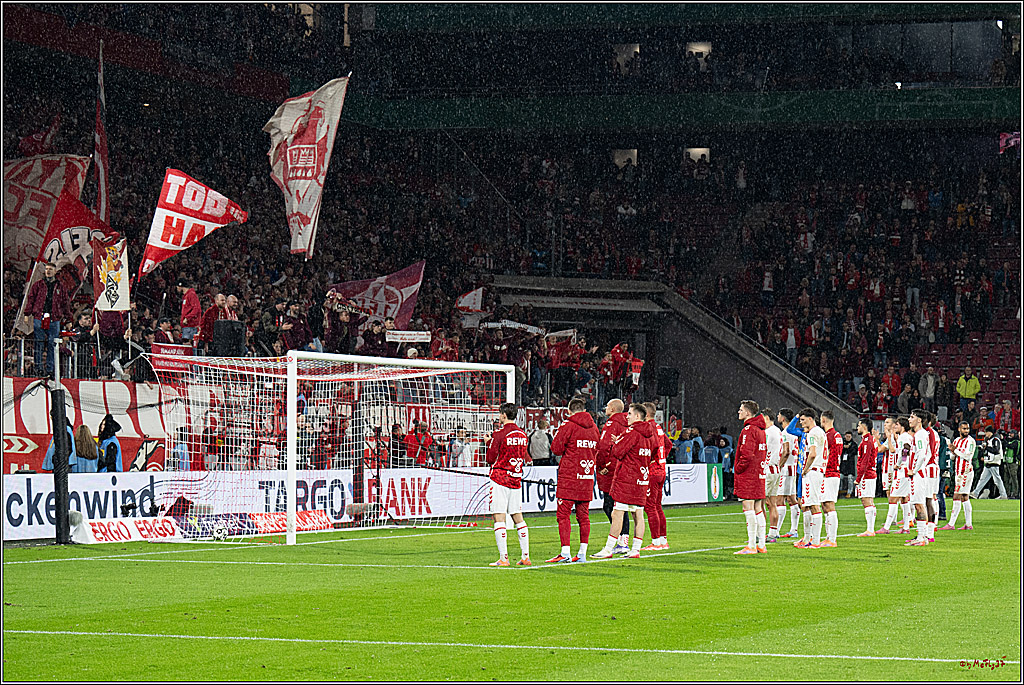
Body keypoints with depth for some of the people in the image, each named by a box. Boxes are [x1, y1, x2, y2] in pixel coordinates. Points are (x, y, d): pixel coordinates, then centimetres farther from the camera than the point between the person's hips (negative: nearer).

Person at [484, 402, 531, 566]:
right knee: (518, 518, 11)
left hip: (499, 478, -6)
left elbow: (490, 458, -9)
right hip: (516, 479, 6)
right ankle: (525, 556, 10)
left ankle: (503, 558, -13)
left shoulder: (499, 434, -10)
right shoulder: (522, 434, 9)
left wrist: (489, 442, 9)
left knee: (499, 518, -6)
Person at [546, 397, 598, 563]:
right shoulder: (593, 427, 11)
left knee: (563, 515, -5)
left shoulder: (568, 426, -7)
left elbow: (556, 448, -8)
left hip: (569, 476, -6)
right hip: (587, 477, 6)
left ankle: (565, 552, -13)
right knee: (583, 515, 9)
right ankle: (582, 553, 8)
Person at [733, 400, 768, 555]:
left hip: (748, 474, -10)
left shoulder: (748, 430, -14)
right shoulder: (760, 430, 16)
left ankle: (751, 546, -11)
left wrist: (738, 468, -10)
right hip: (759, 473, 10)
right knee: (758, 509, 11)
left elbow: (747, 454, -22)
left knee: (748, 509, -9)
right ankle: (761, 545, 13)